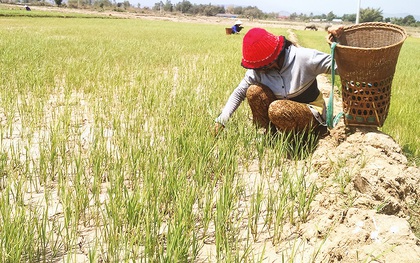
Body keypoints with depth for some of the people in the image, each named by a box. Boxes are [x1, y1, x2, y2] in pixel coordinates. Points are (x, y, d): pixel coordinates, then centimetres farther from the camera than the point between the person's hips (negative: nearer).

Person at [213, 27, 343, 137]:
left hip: (312, 115, -4)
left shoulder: (303, 57, -23)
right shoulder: (257, 70, -11)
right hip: (286, 111, 5)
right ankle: (269, 133, -4)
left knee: (276, 109, -36)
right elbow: (239, 92, -6)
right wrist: (221, 121, -12)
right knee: (253, 91, -20)